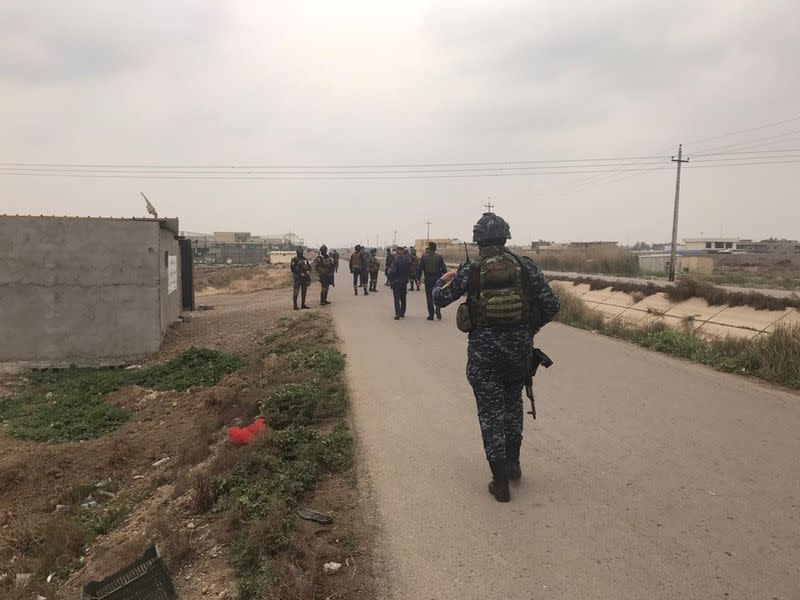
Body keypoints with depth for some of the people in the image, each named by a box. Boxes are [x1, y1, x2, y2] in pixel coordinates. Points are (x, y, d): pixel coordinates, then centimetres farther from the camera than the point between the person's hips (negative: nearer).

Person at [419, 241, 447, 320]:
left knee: (429, 297, 7)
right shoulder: (439, 257, -4)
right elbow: (444, 269, -3)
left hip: (428, 279, 0)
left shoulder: (424, 256, -3)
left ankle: (431, 315, 8)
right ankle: (438, 312, -1)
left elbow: (420, 268, -2)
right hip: (437, 279, 0)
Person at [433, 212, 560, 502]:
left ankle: (501, 483, 11)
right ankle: (513, 462, 33)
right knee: (513, 401, 25)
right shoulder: (525, 266, -3)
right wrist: (530, 328, 13)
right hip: (519, 345, 2)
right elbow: (551, 305, -4)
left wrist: (443, 279, 28)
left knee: (491, 410, 7)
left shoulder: (470, 271, -6)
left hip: (484, 348, -2)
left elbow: (440, 298, 6)